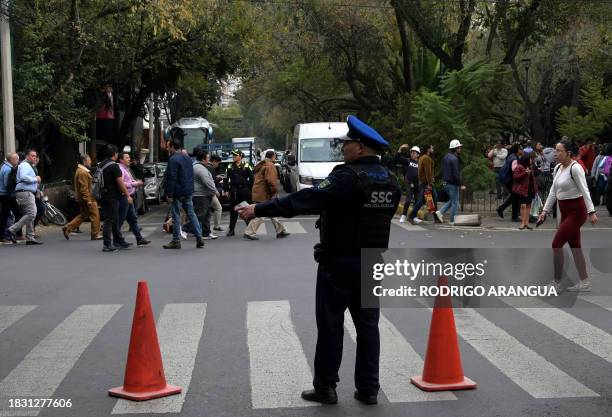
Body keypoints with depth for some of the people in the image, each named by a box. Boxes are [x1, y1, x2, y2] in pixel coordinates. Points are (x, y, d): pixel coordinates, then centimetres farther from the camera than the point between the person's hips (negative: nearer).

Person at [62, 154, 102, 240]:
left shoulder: (80, 171, 17)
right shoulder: (83, 173, -18)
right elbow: (84, 188, -23)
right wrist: (88, 200, -23)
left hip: (81, 198, 11)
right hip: (86, 198, -11)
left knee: (83, 215, 16)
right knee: (95, 215, -3)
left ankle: (67, 229, 13)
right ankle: (95, 234, 3)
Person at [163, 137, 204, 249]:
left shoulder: (173, 159, -15)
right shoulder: (188, 158, 13)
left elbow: (171, 178, -19)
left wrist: (169, 194, -17)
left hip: (177, 193, -8)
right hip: (188, 192, 8)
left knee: (176, 216, -1)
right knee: (191, 213, 11)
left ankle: (176, 241, 4)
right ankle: (199, 237, 7)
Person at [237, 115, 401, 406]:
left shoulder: (349, 177, -19)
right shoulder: (391, 182, 5)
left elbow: (304, 200, -24)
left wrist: (259, 210, -22)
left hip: (339, 262, -7)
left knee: (330, 325, 4)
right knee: (367, 324, 11)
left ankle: (325, 388, 11)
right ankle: (368, 389, 15)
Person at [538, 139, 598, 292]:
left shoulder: (575, 168, -17)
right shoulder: (558, 168, 8)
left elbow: (584, 191, -21)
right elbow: (553, 192, 14)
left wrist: (591, 212, -26)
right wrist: (545, 211, 12)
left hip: (576, 211, -9)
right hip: (565, 212, 9)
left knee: (556, 244, -9)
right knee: (574, 246, 11)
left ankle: (557, 283, 1)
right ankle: (584, 283, 18)